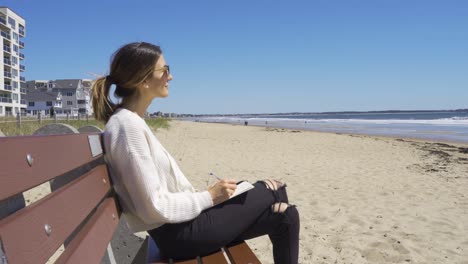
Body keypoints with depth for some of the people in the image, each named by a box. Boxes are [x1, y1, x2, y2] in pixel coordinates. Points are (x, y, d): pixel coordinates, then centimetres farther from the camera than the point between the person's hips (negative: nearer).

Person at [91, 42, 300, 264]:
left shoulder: (131, 121, 9)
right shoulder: (127, 125, -21)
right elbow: (155, 207, -23)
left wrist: (207, 195, 8)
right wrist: (210, 197, -13)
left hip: (180, 224, 8)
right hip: (177, 234, -8)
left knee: (285, 217, 8)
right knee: (273, 191, 2)